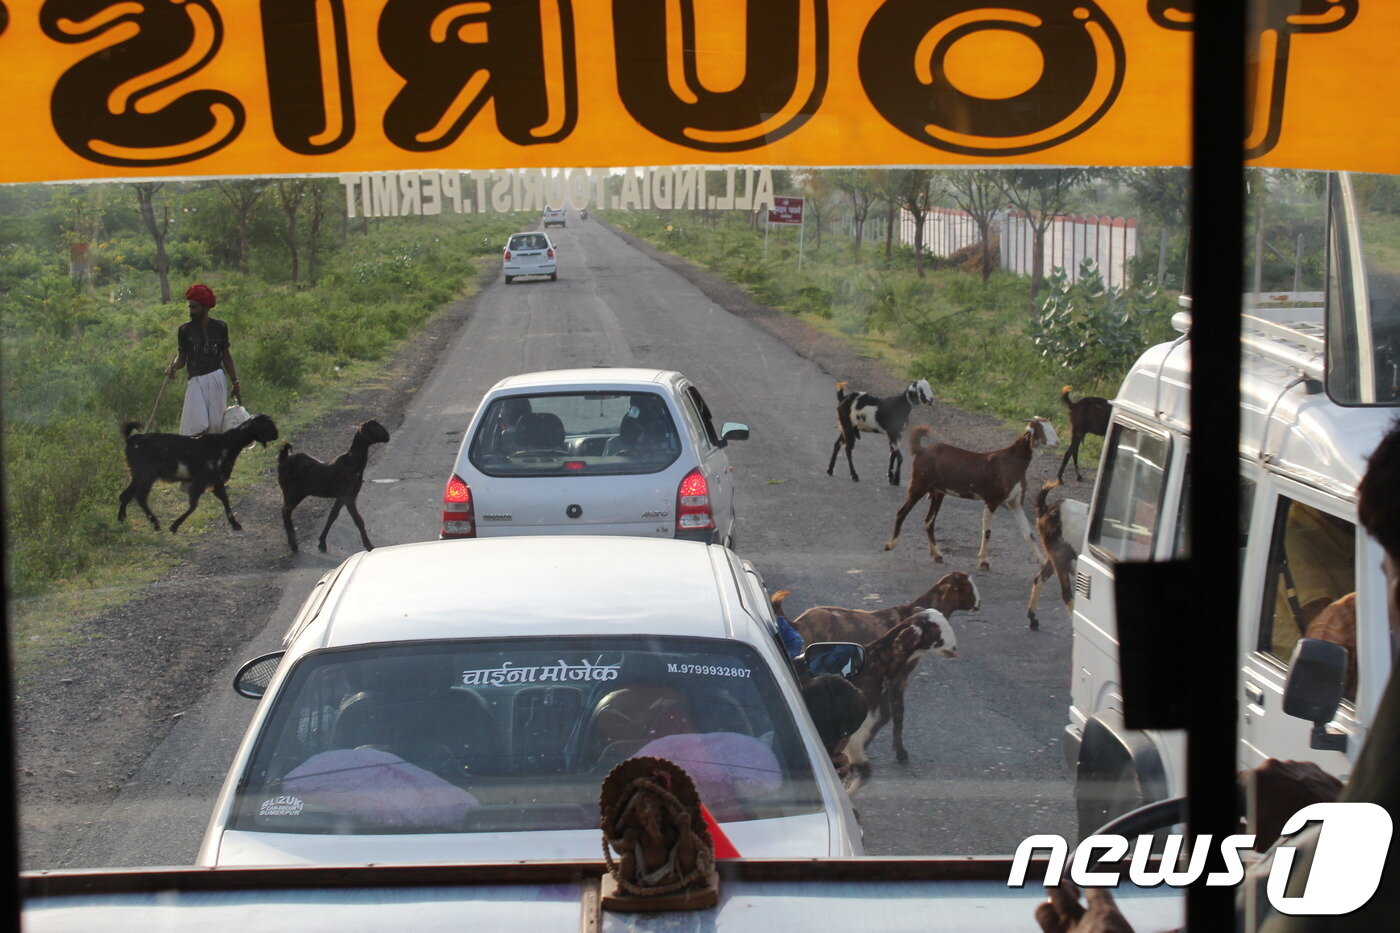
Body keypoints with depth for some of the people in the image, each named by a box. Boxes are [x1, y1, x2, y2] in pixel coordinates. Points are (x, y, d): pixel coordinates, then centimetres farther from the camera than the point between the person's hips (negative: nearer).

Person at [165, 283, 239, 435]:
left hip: (217, 379, 2)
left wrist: (235, 383, 15)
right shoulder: (185, 330, 5)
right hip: (195, 381, -2)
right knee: (198, 425, -15)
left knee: (216, 424, -3)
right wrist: (173, 367, -17)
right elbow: (182, 357, 6)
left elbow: (226, 356, 15)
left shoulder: (219, 327, 9)